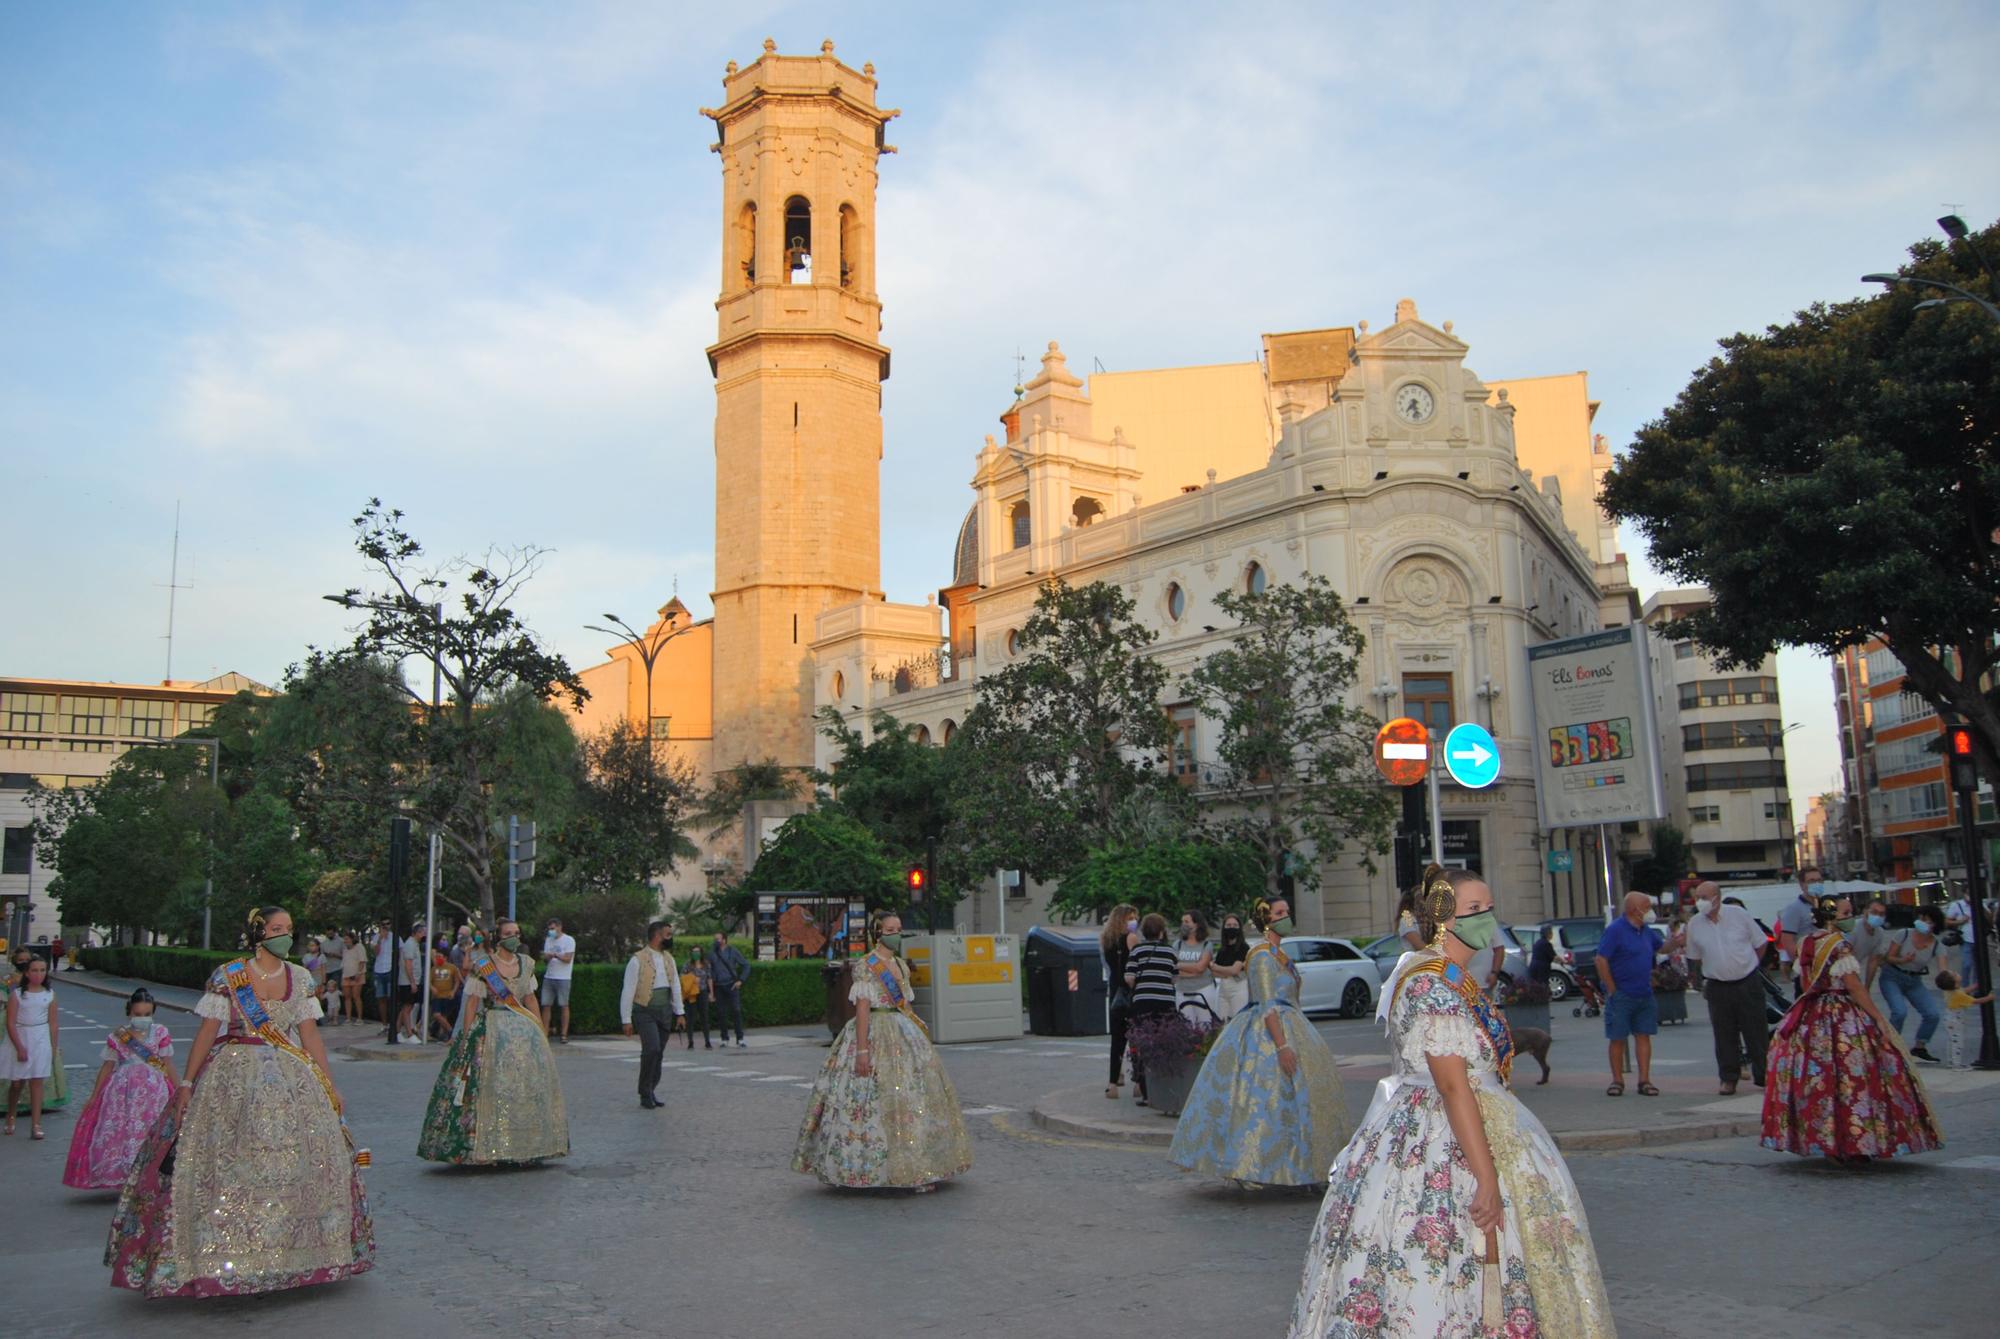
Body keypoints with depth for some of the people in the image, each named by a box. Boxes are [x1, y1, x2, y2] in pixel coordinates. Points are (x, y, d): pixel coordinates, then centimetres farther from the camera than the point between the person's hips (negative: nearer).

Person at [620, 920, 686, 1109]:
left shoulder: (668, 959, 12)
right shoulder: (638, 960, -9)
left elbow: (676, 986, 16)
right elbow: (628, 991, -8)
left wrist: (679, 1012, 11)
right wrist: (626, 1019, -9)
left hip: (665, 1011, 6)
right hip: (645, 1011, -6)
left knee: (658, 1053, 7)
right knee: (652, 1049, -18)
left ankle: (651, 1092, 18)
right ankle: (645, 1093, -5)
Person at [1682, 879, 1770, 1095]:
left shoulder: (1739, 915, -5)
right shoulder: (1694, 924, -1)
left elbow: (1760, 944, 6)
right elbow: (1695, 958, 11)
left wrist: (1748, 967, 6)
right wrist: (1700, 982, 7)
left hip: (1748, 983, -1)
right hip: (1717, 986, 1)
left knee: (1757, 1032, 4)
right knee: (1724, 1035, 4)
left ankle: (1764, 1077, 14)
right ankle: (1729, 1078, 12)